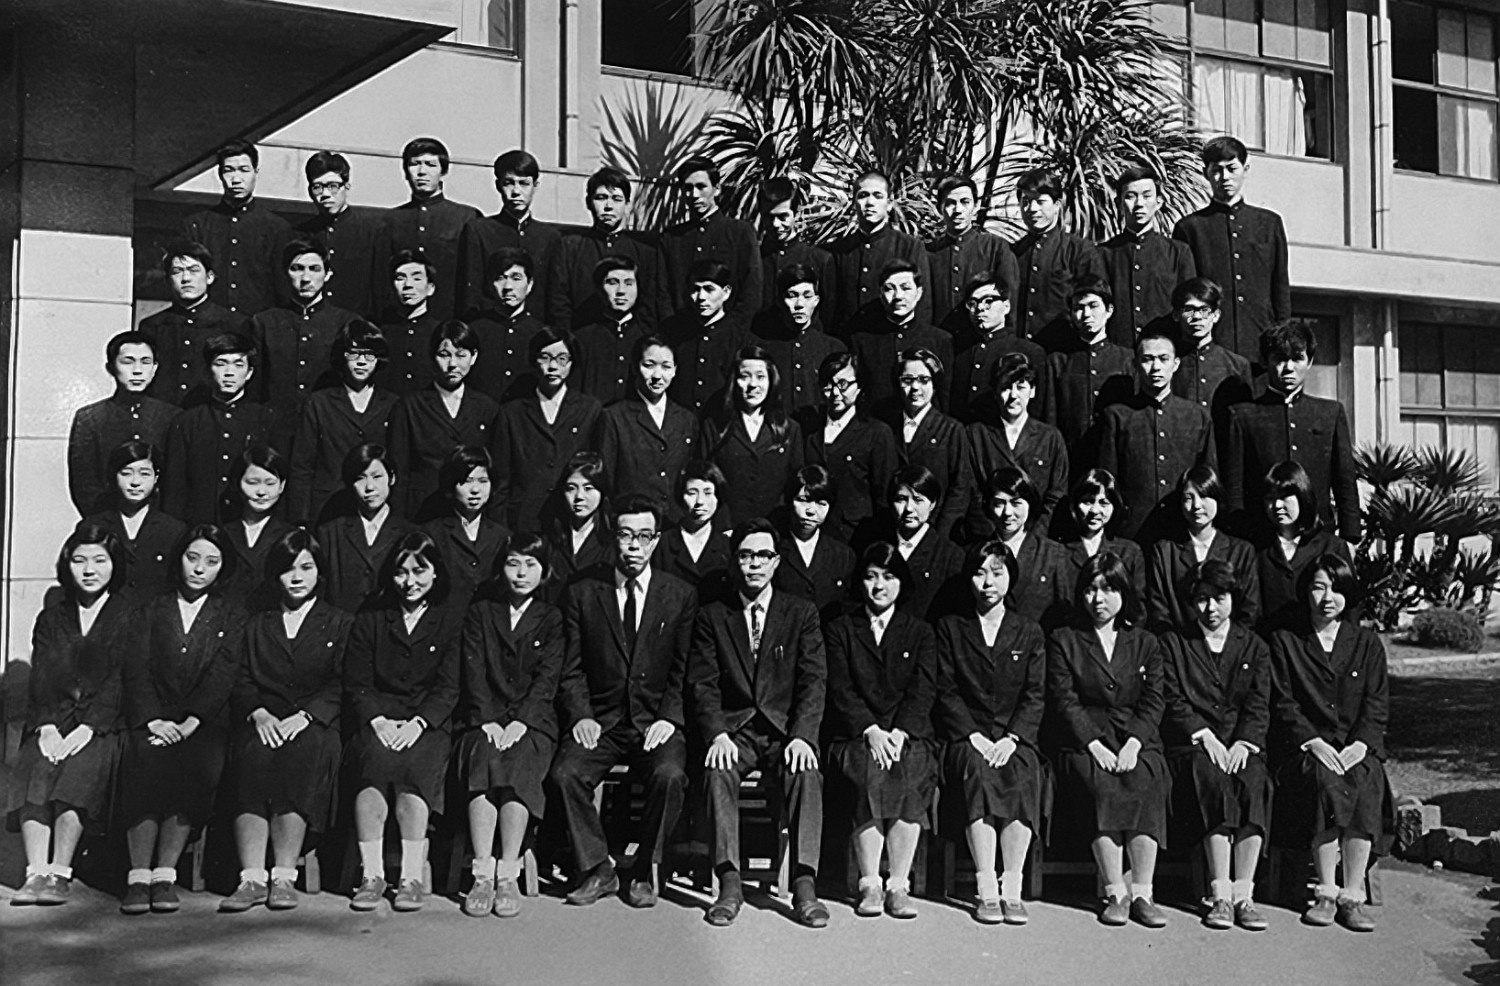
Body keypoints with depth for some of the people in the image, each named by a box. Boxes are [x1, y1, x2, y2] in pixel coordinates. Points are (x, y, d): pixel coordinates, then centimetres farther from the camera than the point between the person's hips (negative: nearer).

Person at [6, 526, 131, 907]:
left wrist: (86, 729, -16)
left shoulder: (131, 615, 6)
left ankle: (60, 873, -31)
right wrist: (47, 728, -9)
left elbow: (121, 680, -4)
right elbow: (41, 679, 8)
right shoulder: (52, 617, 19)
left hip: (104, 725, -3)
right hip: (53, 721, 3)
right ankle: (36, 872, -31)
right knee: (34, 770, -25)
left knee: (80, 768, -31)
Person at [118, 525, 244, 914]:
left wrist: (190, 723, -15)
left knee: (200, 764, -31)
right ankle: (139, 875, -29)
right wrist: (153, 720, -13)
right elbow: (136, 670, 4)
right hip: (151, 720, 0)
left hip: (205, 722, 0)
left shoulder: (232, 618, 15)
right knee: (146, 760, -31)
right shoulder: (152, 609, 17)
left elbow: (223, 677, 0)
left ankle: (165, 874, -25)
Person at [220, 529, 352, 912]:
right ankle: (252, 877, -34)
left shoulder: (340, 624, 17)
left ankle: (284, 876, -31)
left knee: (303, 753, -35)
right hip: (263, 722, 2)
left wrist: (304, 716, -13)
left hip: (315, 725, -2)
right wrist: (258, 712, -10)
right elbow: (241, 681, 12)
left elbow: (341, 687, 4)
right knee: (253, 755, -33)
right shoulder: (256, 624, 24)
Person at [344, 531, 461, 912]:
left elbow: (448, 687, 0)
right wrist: (378, 720, -11)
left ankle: (412, 877, -30)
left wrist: (417, 724, -16)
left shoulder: (452, 620, 9)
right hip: (378, 720, 2)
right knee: (375, 757, -31)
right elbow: (356, 684, 8)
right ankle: (371, 873, -30)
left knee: (414, 763, -33)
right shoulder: (369, 621, 16)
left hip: (430, 724, -1)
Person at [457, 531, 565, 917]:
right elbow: (473, 673, 5)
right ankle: (482, 875, -31)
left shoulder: (552, 619, 13)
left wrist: (519, 722, -15)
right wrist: (488, 721, -11)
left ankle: (508, 875, -30)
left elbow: (547, 679, 0)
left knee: (518, 768, -32)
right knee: (483, 762, -31)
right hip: (487, 719, 1)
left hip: (533, 722, -1)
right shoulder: (480, 613, 16)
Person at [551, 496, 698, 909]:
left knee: (670, 775, -30)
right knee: (565, 773, -27)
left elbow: (684, 671, 5)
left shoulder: (681, 596, 7)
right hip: (600, 721, 1)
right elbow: (572, 670, 7)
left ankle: (643, 872, -8)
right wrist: (580, 716, -9)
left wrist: (668, 719, -9)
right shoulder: (582, 594, 8)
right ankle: (596, 868, -8)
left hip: (657, 721, -1)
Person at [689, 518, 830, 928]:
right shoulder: (712, 617, 9)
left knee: (806, 773, -30)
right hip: (734, 729, 0)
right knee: (718, 771, -31)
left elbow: (814, 681, 0)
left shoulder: (801, 613, 8)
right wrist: (717, 734, -16)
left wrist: (802, 736, -16)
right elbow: (703, 684, 2)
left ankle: (804, 886, -29)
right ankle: (729, 884, -29)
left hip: (786, 729, 0)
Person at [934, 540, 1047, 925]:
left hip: (1016, 739, 1)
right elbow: (946, 692, 4)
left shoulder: (1029, 633, 15)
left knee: (1024, 774, -32)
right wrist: (973, 735, -11)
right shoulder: (950, 627, 12)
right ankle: (987, 889, -30)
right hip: (967, 737, -1)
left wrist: (1011, 739, -11)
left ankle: (1012, 888, -27)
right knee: (978, 771, -34)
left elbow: (1035, 695, 5)